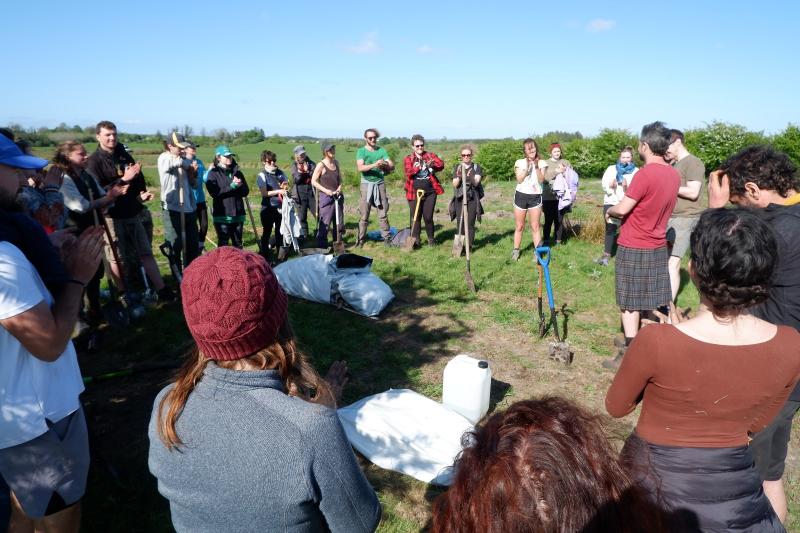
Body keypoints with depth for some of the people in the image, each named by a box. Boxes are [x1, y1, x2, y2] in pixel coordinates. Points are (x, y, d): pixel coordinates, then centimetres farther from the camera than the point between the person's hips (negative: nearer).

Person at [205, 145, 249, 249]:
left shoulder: (237, 172, 12)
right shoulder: (213, 173, -2)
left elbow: (246, 191, 8)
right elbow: (214, 193, -15)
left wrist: (239, 185, -14)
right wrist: (232, 186, -18)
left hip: (238, 215, 5)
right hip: (222, 216, -4)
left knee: (238, 245, 14)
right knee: (223, 245, 1)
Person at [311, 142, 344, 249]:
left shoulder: (336, 163, 7)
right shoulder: (321, 165, -11)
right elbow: (313, 182, -9)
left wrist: (340, 187, -2)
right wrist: (325, 190, -17)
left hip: (338, 196, 6)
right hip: (326, 197, -6)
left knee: (339, 222, 12)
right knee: (325, 223, -6)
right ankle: (322, 247, 2)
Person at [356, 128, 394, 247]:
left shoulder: (381, 150, 7)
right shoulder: (361, 151, 0)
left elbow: (392, 166, -2)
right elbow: (360, 167, -16)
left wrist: (385, 165, -24)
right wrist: (374, 165, -29)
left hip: (380, 184, 2)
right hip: (366, 184, -2)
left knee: (383, 214, 5)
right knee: (364, 215, 1)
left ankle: (387, 237, 11)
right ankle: (361, 239, 7)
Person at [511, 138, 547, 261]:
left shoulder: (542, 163, 4)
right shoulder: (520, 162, 2)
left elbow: (541, 180, -6)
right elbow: (519, 180, -7)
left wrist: (536, 167, -15)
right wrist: (527, 167, -16)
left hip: (535, 196, 0)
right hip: (521, 195, 0)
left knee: (535, 226, 0)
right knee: (519, 226, 7)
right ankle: (515, 251, 15)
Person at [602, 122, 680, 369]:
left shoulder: (645, 174, -21)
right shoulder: (674, 175, 3)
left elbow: (622, 209, -19)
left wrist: (609, 211, 2)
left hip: (633, 248, -7)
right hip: (658, 247, 7)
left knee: (630, 303, 1)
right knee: (656, 302, 16)